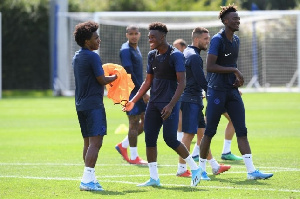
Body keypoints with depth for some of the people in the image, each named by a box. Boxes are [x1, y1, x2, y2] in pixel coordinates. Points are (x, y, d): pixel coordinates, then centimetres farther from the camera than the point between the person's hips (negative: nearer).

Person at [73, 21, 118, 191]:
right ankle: (87, 180, -19)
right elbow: (102, 80, -11)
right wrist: (114, 77, 7)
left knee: (88, 142, 14)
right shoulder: (92, 56, -13)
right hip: (93, 104, -10)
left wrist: (106, 79, 22)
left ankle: (90, 178, 17)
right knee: (95, 142, -12)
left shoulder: (77, 57, 15)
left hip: (81, 105, 10)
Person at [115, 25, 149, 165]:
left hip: (139, 90, 9)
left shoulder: (136, 49, 16)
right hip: (131, 90, -9)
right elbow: (129, 73, -20)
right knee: (134, 122, -5)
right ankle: (134, 157, 1)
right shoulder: (126, 50, -13)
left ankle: (123, 145, 20)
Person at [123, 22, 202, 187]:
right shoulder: (152, 55, 12)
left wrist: (171, 105, -24)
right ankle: (154, 178, 5)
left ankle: (194, 168, 8)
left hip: (169, 104, -7)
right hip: (154, 103, 7)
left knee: (170, 139, -9)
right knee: (149, 138, 1)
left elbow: (182, 83, -15)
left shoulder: (175, 55, -10)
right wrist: (133, 101, 11)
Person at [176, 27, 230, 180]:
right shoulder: (194, 56, -16)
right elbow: (202, 81, -18)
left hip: (194, 99, 11)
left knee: (201, 132, 12)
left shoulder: (188, 53, 17)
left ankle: (214, 166, 15)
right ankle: (182, 169, -4)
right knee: (189, 134, -7)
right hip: (191, 100, -11)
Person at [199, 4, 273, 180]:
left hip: (232, 90, 7)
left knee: (242, 130, 0)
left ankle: (251, 170, -4)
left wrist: (237, 78, 7)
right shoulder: (218, 40, -12)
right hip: (217, 91, -7)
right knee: (210, 131, 0)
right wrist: (234, 70, -19)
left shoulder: (236, 40, 13)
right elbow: (210, 66, -21)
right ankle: (201, 168, 12)